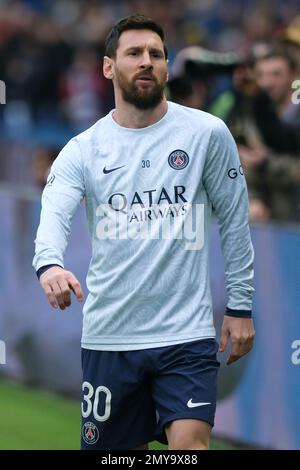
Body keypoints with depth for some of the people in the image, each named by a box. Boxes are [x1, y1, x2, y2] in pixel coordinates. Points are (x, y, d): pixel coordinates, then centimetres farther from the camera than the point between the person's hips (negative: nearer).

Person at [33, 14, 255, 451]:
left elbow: (234, 220, 7)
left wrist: (240, 306, 5)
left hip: (187, 334, -2)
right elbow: (54, 214, -14)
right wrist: (49, 265, -36)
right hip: (108, 336, 2)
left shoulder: (207, 133, 0)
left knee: (190, 445, -17)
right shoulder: (82, 149, 2)